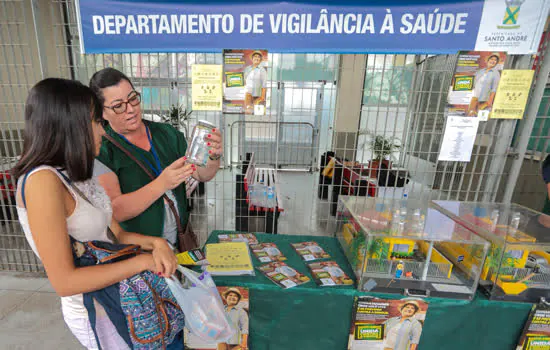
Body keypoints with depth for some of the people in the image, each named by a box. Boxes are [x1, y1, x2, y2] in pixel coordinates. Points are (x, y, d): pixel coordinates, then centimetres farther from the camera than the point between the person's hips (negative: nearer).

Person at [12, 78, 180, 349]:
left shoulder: (77, 176, -1)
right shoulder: (43, 180, -26)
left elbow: (116, 234, 2)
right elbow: (64, 282, -27)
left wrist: (155, 243, -15)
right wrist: (143, 261, -25)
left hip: (114, 296, 7)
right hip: (95, 312, -7)